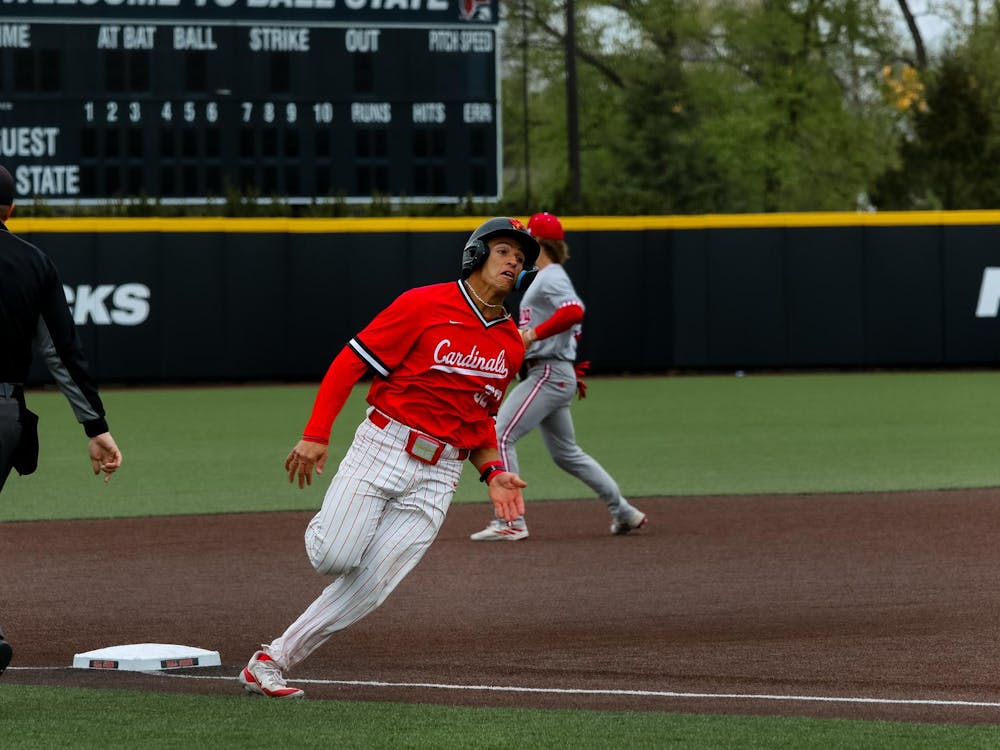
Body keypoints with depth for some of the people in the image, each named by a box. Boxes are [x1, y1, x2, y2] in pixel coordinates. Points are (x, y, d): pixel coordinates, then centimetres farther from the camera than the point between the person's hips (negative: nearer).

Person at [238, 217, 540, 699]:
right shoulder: (426, 305, -5)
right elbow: (350, 361, -6)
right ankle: (330, 525, 21)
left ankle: (271, 662, 2)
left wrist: (492, 473, 4)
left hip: (437, 476, 4)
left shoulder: (511, 345, 12)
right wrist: (315, 434, -15)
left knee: (370, 585, -7)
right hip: (381, 449, -4)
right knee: (334, 559, -17)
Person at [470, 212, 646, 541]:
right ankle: (623, 513, 20)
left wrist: (533, 334, -29)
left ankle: (510, 522, -18)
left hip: (548, 374, -11)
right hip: (554, 375, 11)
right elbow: (573, 318, 28)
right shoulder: (545, 277, 20)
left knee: (501, 435, -15)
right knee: (565, 453, 16)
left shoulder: (551, 277, -12)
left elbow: (573, 312, -30)